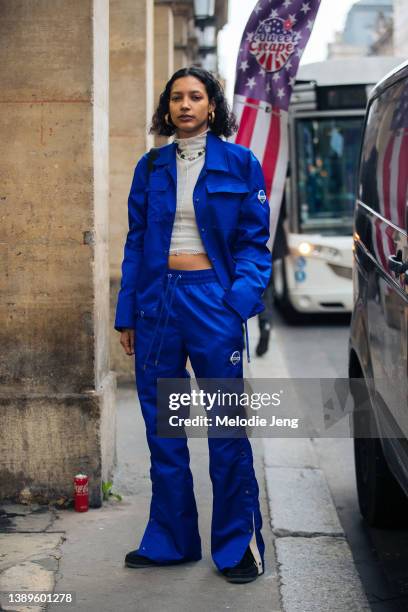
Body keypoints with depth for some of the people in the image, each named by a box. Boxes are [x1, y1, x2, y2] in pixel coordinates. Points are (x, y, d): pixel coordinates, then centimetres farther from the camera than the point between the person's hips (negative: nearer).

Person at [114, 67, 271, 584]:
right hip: (157, 299, 4)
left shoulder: (239, 163, 2)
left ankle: (239, 545, 10)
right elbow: (135, 242, 12)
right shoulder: (151, 167, 11)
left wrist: (241, 299, -14)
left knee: (226, 426, -2)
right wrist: (126, 312, 7)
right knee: (161, 425, 10)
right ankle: (170, 540, 22)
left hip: (211, 298, -4)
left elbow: (254, 241, 0)